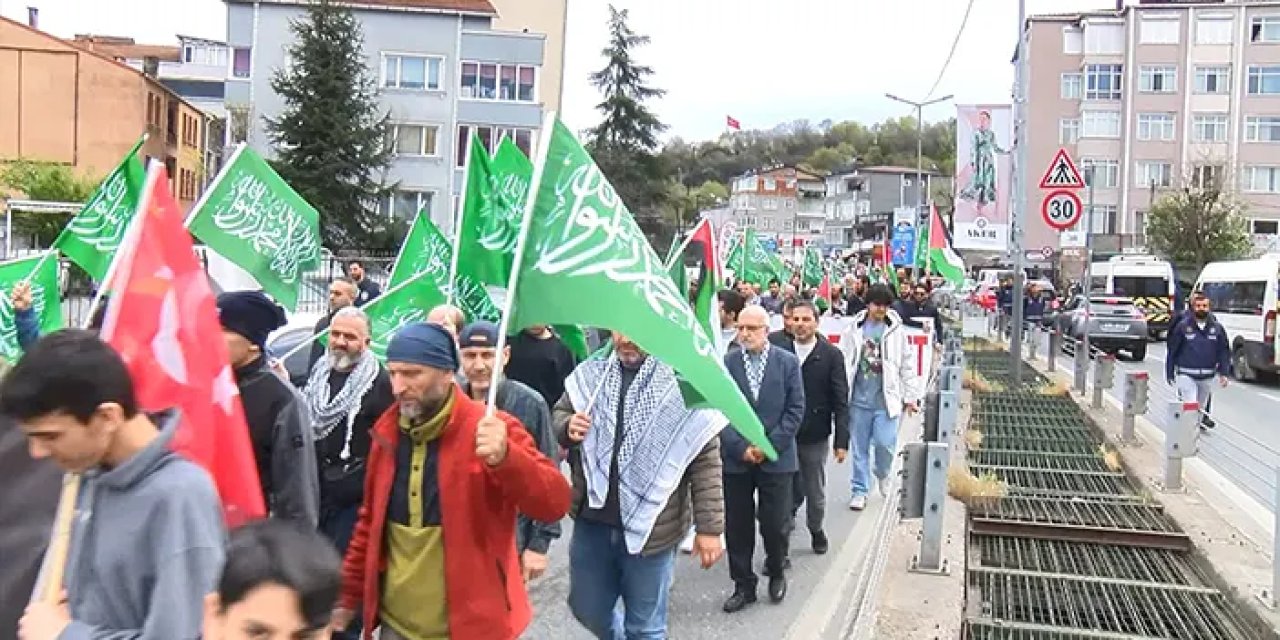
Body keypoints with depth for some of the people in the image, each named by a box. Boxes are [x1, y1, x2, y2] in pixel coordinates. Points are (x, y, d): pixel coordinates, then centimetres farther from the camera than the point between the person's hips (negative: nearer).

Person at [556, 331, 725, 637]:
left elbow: (706, 462, -10)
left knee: (644, 626, 11)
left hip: (649, 527, -4)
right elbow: (559, 414, 15)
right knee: (587, 609, 21)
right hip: (592, 520, 4)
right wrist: (568, 427, -9)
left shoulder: (681, 382, -11)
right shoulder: (590, 375, 1)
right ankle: (617, 634, 51)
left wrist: (709, 527, -12)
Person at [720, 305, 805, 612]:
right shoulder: (724, 364, 0)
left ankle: (776, 572, 30)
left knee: (775, 524, 4)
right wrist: (740, 447, -11)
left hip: (776, 458, -1)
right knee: (737, 526, 6)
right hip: (736, 458, 1)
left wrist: (770, 445, -10)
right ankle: (743, 585, 21)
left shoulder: (788, 362, 0)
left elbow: (796, 409, -2)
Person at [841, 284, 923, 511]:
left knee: (885, 443, -6)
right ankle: (859, 491, 19)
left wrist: (911, 396, 3)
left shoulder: (896, 331, 1)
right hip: (859, 399, 1)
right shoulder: (853, 330, 1)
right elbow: (843, 364, 2)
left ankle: (882, 474, 25)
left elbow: (907, 366, 5)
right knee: (860, 448, 7)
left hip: (886, 399, 0)